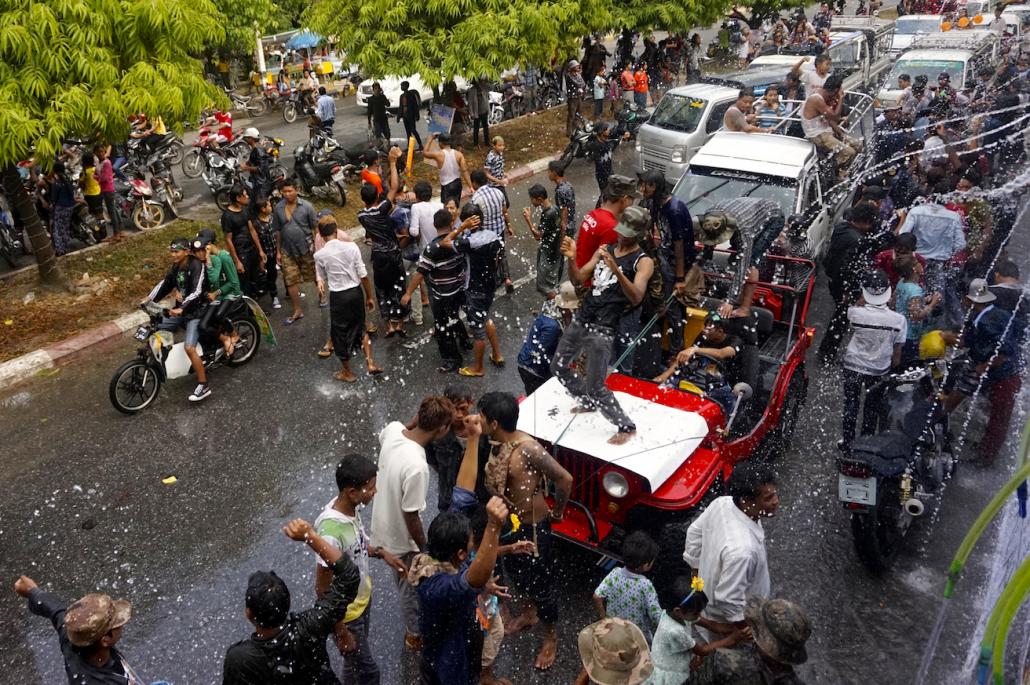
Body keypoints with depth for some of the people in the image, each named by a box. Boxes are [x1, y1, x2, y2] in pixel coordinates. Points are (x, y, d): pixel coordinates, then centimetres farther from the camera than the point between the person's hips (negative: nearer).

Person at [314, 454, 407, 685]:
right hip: (345, 613, -7)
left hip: (362, 599, 7)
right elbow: (323, 590, -27)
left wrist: (381, 553, -3)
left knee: (355, 662, 28)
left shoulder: (350, 507, -12)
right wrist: (341, 632, -19)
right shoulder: (331, 532, -37)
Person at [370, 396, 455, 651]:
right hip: (402, 537, -8)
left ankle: (412, 622, 60)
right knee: (411, 587, 22)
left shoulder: (392, 429, -19)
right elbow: (410, 516, -29)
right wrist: (424, 549, -11)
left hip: (383, 521, 8)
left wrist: (417, 419, -5)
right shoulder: (417, 467, -40)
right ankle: (415, 633, 48)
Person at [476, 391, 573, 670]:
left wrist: (558, 512, -12)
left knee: (541, 581, 13)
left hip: (533, 526, -8)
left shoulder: (528, 449, -34)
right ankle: (530, 612, 57)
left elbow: (565, 479, -25)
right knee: (515, 571, 29)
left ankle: (551, 637, 37)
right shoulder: (497, 443, -10)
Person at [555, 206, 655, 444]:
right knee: (558, 366, 20)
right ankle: (588, 403, 42)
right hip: (581, 320, 7)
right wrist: (571, 258, -14)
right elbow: (579, 278, 6)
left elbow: (636, 298, -24)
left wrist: (616, 269, -37)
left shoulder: (643, 261, -9)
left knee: (596, 387, -6)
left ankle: (626, 426, 15)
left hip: (602, 329, -7)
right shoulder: (605, 249, 10)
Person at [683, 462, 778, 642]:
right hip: (727, 624, -6)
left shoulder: (721, 503, -20)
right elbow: (729, 600, -33)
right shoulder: (741, 549, -44)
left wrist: (698, 573, 12)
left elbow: (695, 532, -2)